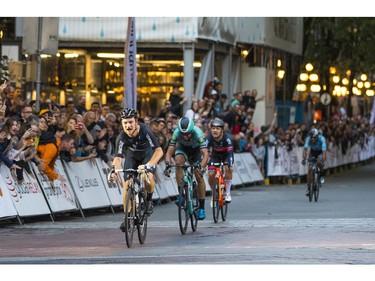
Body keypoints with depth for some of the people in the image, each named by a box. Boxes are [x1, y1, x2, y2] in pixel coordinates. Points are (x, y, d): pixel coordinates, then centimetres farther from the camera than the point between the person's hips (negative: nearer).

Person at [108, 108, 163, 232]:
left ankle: (149, 199, 2)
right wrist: (113, 170, -51)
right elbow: (118, 157, -30)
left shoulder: (145, 131, -35)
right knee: (127, 184, -12)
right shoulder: (122, 137, -29)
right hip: (132, 157, 2)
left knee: (148, 177, -29)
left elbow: (159, 151, -40)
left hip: (147, 155, -2)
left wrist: (148, 165, -54)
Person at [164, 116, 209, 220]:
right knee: (178, 162, -30)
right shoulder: (176, 133, -34)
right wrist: (167, 165, -51)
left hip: (196, 150, -1)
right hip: (183, 148, 1)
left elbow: (205, 154, -43)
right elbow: (169, 152, -34)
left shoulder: (198, 133, -38)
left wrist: (202, 168, -58)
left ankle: (201, 208, 0)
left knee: (199, 176, -10)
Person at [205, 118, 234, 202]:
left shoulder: (227, 138, -34)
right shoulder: (209, 138, -29)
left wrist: (230, 165, -53)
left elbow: (230, 152, -39)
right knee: (211, 174, -15)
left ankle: (227, 193, -14)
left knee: (228, 169, -28)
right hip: (215, 155, 2)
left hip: (226, 154, -2)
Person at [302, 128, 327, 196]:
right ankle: (308, 187, 0)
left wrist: (323, 159, -58)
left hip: (320, 152, -2)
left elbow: (324, 150, -43)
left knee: (319, 162, -35)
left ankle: (322, 175, -5)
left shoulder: (321, 139, -34)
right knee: (310, 169, -9)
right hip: (313, 152, 2)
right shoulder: (308, 139, -29)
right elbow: (305, 148, -40)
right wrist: (304, 158, -56)